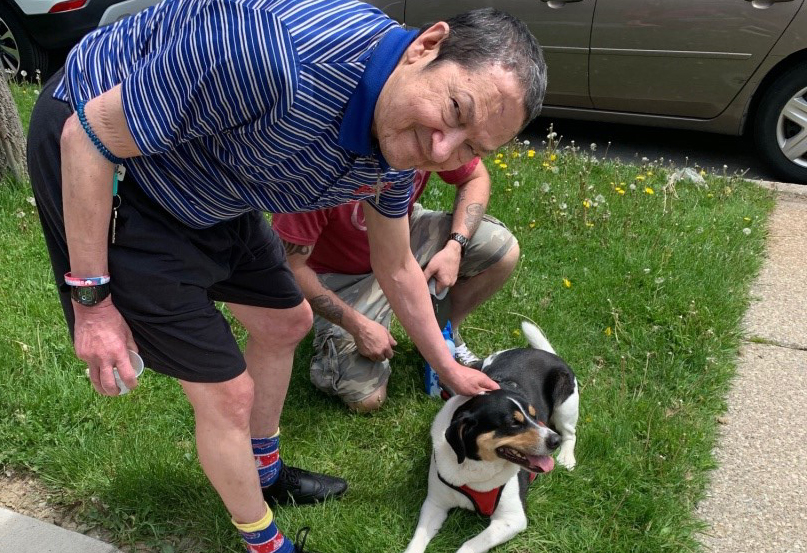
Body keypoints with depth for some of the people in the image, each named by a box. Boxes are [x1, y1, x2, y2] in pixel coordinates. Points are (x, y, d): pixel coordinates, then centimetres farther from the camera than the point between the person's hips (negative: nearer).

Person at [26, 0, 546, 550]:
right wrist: (91, 299, -21)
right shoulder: (278, 55, -39)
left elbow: (398, 271, 9)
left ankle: (265, 474, 45)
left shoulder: (396, 154, -11)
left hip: (203, 183, 8)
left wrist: (449, 369, 17)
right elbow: (89, 134, -27)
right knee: (227, 391, -3)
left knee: (286, 324, 18)